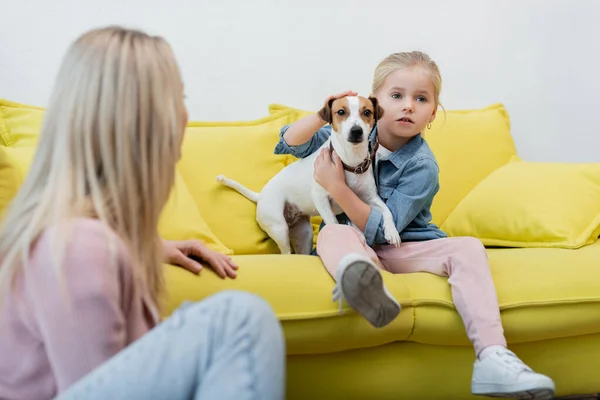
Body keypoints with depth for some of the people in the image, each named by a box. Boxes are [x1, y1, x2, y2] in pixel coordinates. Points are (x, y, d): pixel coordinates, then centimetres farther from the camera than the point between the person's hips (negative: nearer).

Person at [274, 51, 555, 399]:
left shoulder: (422, 166, -12)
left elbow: (383, 230, -20)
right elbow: (289, 143, 4)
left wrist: (337, 187, -28)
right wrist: (324, 115, -14)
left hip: (404, 249, -1)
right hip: (357, 245, 1)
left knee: (468, 248, -26)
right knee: (333, 233, -33)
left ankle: (493, 359, -41)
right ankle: (367, 287, -69)